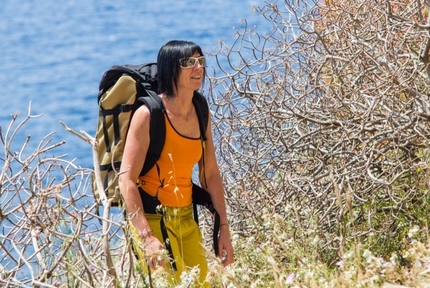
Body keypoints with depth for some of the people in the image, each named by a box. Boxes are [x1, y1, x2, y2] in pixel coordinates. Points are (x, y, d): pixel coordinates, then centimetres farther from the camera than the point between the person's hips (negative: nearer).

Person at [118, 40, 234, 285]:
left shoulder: (200, 113, 6)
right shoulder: (149, 115, -15)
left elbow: (211, 174, 12)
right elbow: (127, 180, -19)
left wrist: (224, 228, 9)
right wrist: (147, 238, -25)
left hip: (186, 219, 7)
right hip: (152, 219, -6)